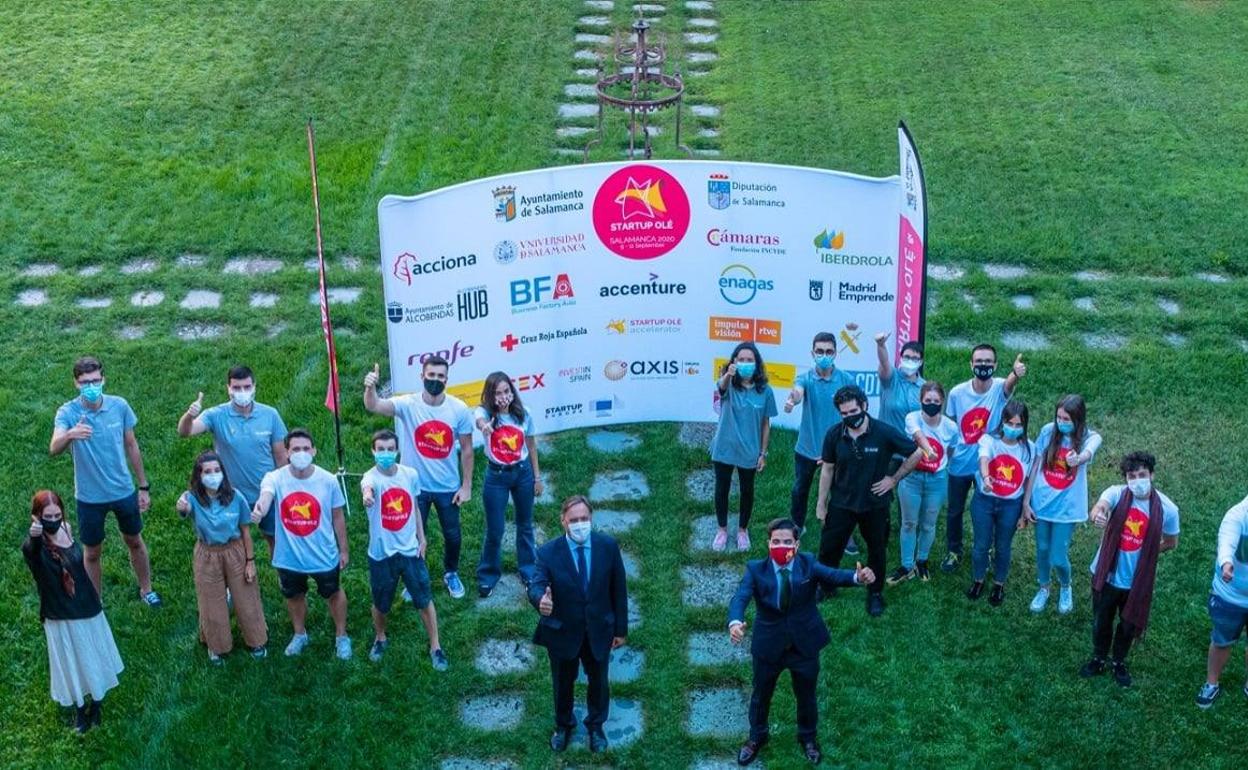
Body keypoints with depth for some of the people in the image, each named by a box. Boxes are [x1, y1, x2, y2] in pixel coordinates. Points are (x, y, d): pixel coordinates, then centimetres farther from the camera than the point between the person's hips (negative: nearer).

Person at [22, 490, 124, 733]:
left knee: (94, 657, 22)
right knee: (71, 663, 16)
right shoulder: (34, 546, -25)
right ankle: (79, 707, 40)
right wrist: (34, 537, -75)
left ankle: (97, 700, 45)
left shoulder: (66, 529, -9)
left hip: (87, 608, 4)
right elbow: (30, 551, -52)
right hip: (60, 617, -4)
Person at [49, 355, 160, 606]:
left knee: (135, 541, 20)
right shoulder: (68, 412, -19)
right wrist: (70, 435, -59)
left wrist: (144, 486, 5)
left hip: (123, 491, 2)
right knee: (92, 552, 15)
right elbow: (54, 449, -36)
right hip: (89, 497, -2)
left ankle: (146, 589, 42)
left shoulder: (119, 406, -11)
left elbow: (131, 446, 1)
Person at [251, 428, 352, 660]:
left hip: (324, 555, -1)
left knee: (333, 594, 21)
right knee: (294, 596, 25)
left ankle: (341, 636, 46)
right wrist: (259, 509, -67)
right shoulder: (275, 478, -19)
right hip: (289, 556, 1)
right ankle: (300, 634, 52)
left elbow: (338, 517, -3)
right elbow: (265, 495, -43)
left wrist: (343, 550, 4)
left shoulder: (328, 480, -16)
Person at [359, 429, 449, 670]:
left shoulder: (411, 474, -5)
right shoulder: (371, 477, -19)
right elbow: (368, 486, -47)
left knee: (425, 600, 8)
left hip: (410, 550, 2)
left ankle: (435, 647, 24)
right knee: (381, 604, 16)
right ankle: (380, 639, 44)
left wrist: (422, 538, 9)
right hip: (381, 553, -2)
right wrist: (367, 494, -70)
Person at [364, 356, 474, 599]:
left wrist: (466, 486, -4)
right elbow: (373, 406, -34)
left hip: (448, 487, 1)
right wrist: (370, 387, -56)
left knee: (453, 536, 17)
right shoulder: (408, 404, -17)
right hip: (416, 486, -1)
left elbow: (467, 449, -4)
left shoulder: (459, 409, -12)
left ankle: (451, 573, 46)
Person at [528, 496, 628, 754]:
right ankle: (563, 725, 51)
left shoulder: (608, 546, -14)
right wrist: (541, 600, -55)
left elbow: (618, 589, -6)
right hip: (562, 632, -1)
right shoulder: (548, 553, -19)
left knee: (599, 681, 22)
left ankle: (596, 725, 50)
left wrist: (621, 628, -1)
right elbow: (536, 586, -30)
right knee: (563, 683, 22)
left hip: (599, 630, 1)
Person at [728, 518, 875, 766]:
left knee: (806, 695, 22)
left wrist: (858, 577, -54)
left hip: (805, 644, 0)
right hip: (768, 645, 0)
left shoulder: (808, 564, -15)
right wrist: (735, 622, -53)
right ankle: (757, 737, 50)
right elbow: (740, 597, -31)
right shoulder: (755, 569, -18)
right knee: (761, 695, 22)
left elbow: (833, 575, -32)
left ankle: (808, 737, 51)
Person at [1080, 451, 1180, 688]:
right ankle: (1099, 659, 45)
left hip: (1137, 580, 0)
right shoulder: (1116, 493, -18)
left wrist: (1148, 553, -4)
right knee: (1101, 622, 19)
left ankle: (1119, 662, 47)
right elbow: (1100, 506, -42)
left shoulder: (1167, 508, -15)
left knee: (1129, 625, 20)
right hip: (1107, 575, 0)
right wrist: (1098, 514, -64)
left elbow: (1171, 542, 3)